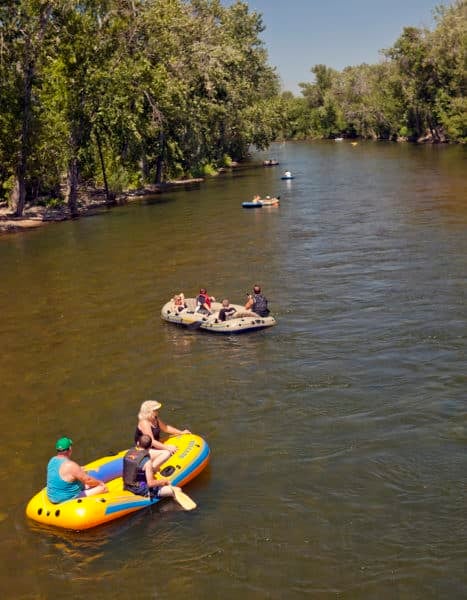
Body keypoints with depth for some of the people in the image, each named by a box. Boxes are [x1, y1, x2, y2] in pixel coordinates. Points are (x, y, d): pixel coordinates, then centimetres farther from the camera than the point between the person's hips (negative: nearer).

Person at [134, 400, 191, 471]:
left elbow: (165, 428, 18)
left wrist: (181, 432, 12)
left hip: (153, 448, 10)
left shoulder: (155, 419, 5)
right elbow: (151, 442, -27)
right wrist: (167, 447, -27)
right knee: (167, 453, -26)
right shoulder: (144, 423, -24)